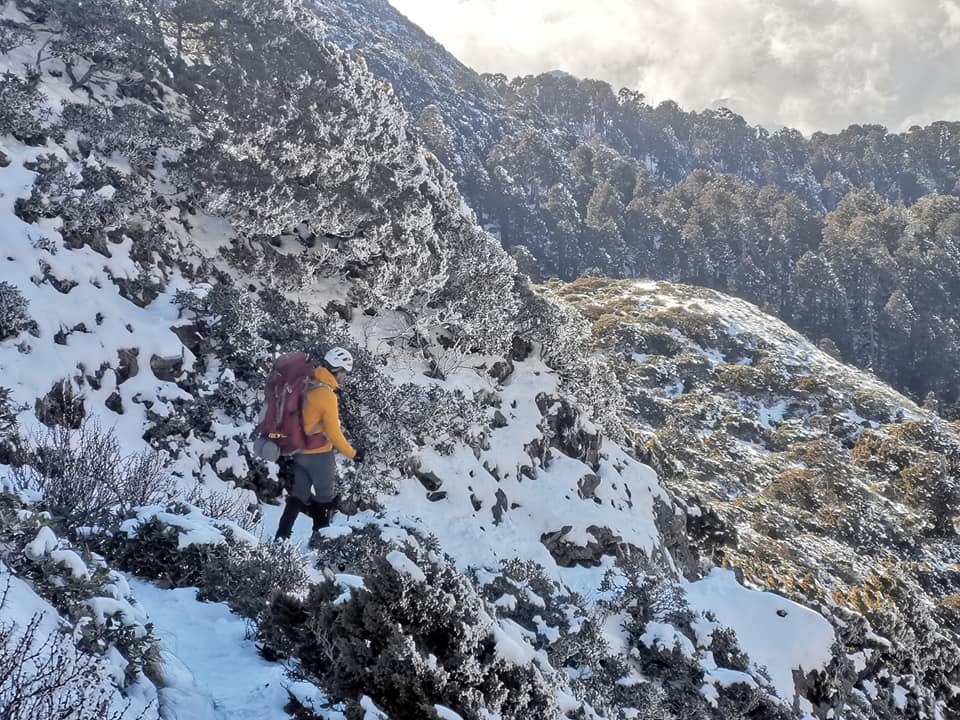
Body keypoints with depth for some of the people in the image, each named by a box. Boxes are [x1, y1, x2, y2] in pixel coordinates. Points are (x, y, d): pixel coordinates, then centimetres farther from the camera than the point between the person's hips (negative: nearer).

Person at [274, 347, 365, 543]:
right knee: (326, 497, 10)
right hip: (320, 454, -7)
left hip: (300, 451, 7)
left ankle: (281, 536, 13)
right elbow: (333, 432, -20)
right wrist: (352, 453, -11)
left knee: (298, 495, 15)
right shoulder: (328, 396, -21)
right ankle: (319, 536, 16)